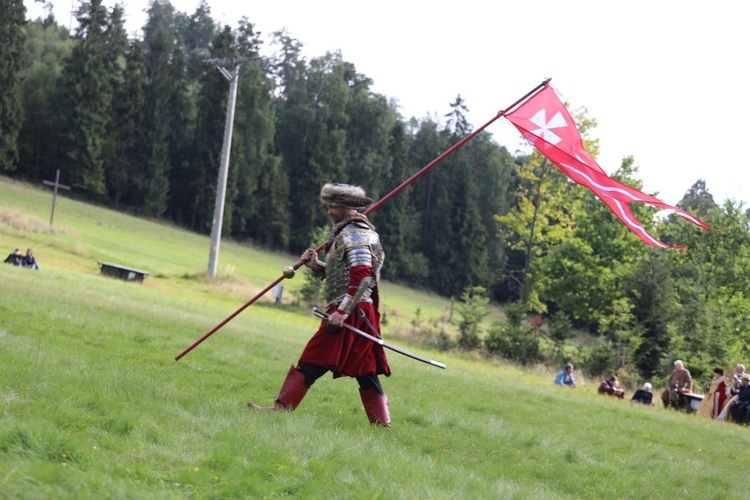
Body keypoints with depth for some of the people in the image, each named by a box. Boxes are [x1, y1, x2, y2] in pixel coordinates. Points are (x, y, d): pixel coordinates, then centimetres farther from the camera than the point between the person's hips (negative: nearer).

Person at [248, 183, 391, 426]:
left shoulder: (353, 234, -11)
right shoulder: (358, 232, 22)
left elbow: (361, 276, -22)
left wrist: (342, 312, -25)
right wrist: (316, 265, 12)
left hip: (351, 312, -10)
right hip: (362, 314, 10)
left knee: (311, 363, -6)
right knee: (365, 372, 9)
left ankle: (281, 408, -4)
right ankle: (382, 423, 8)